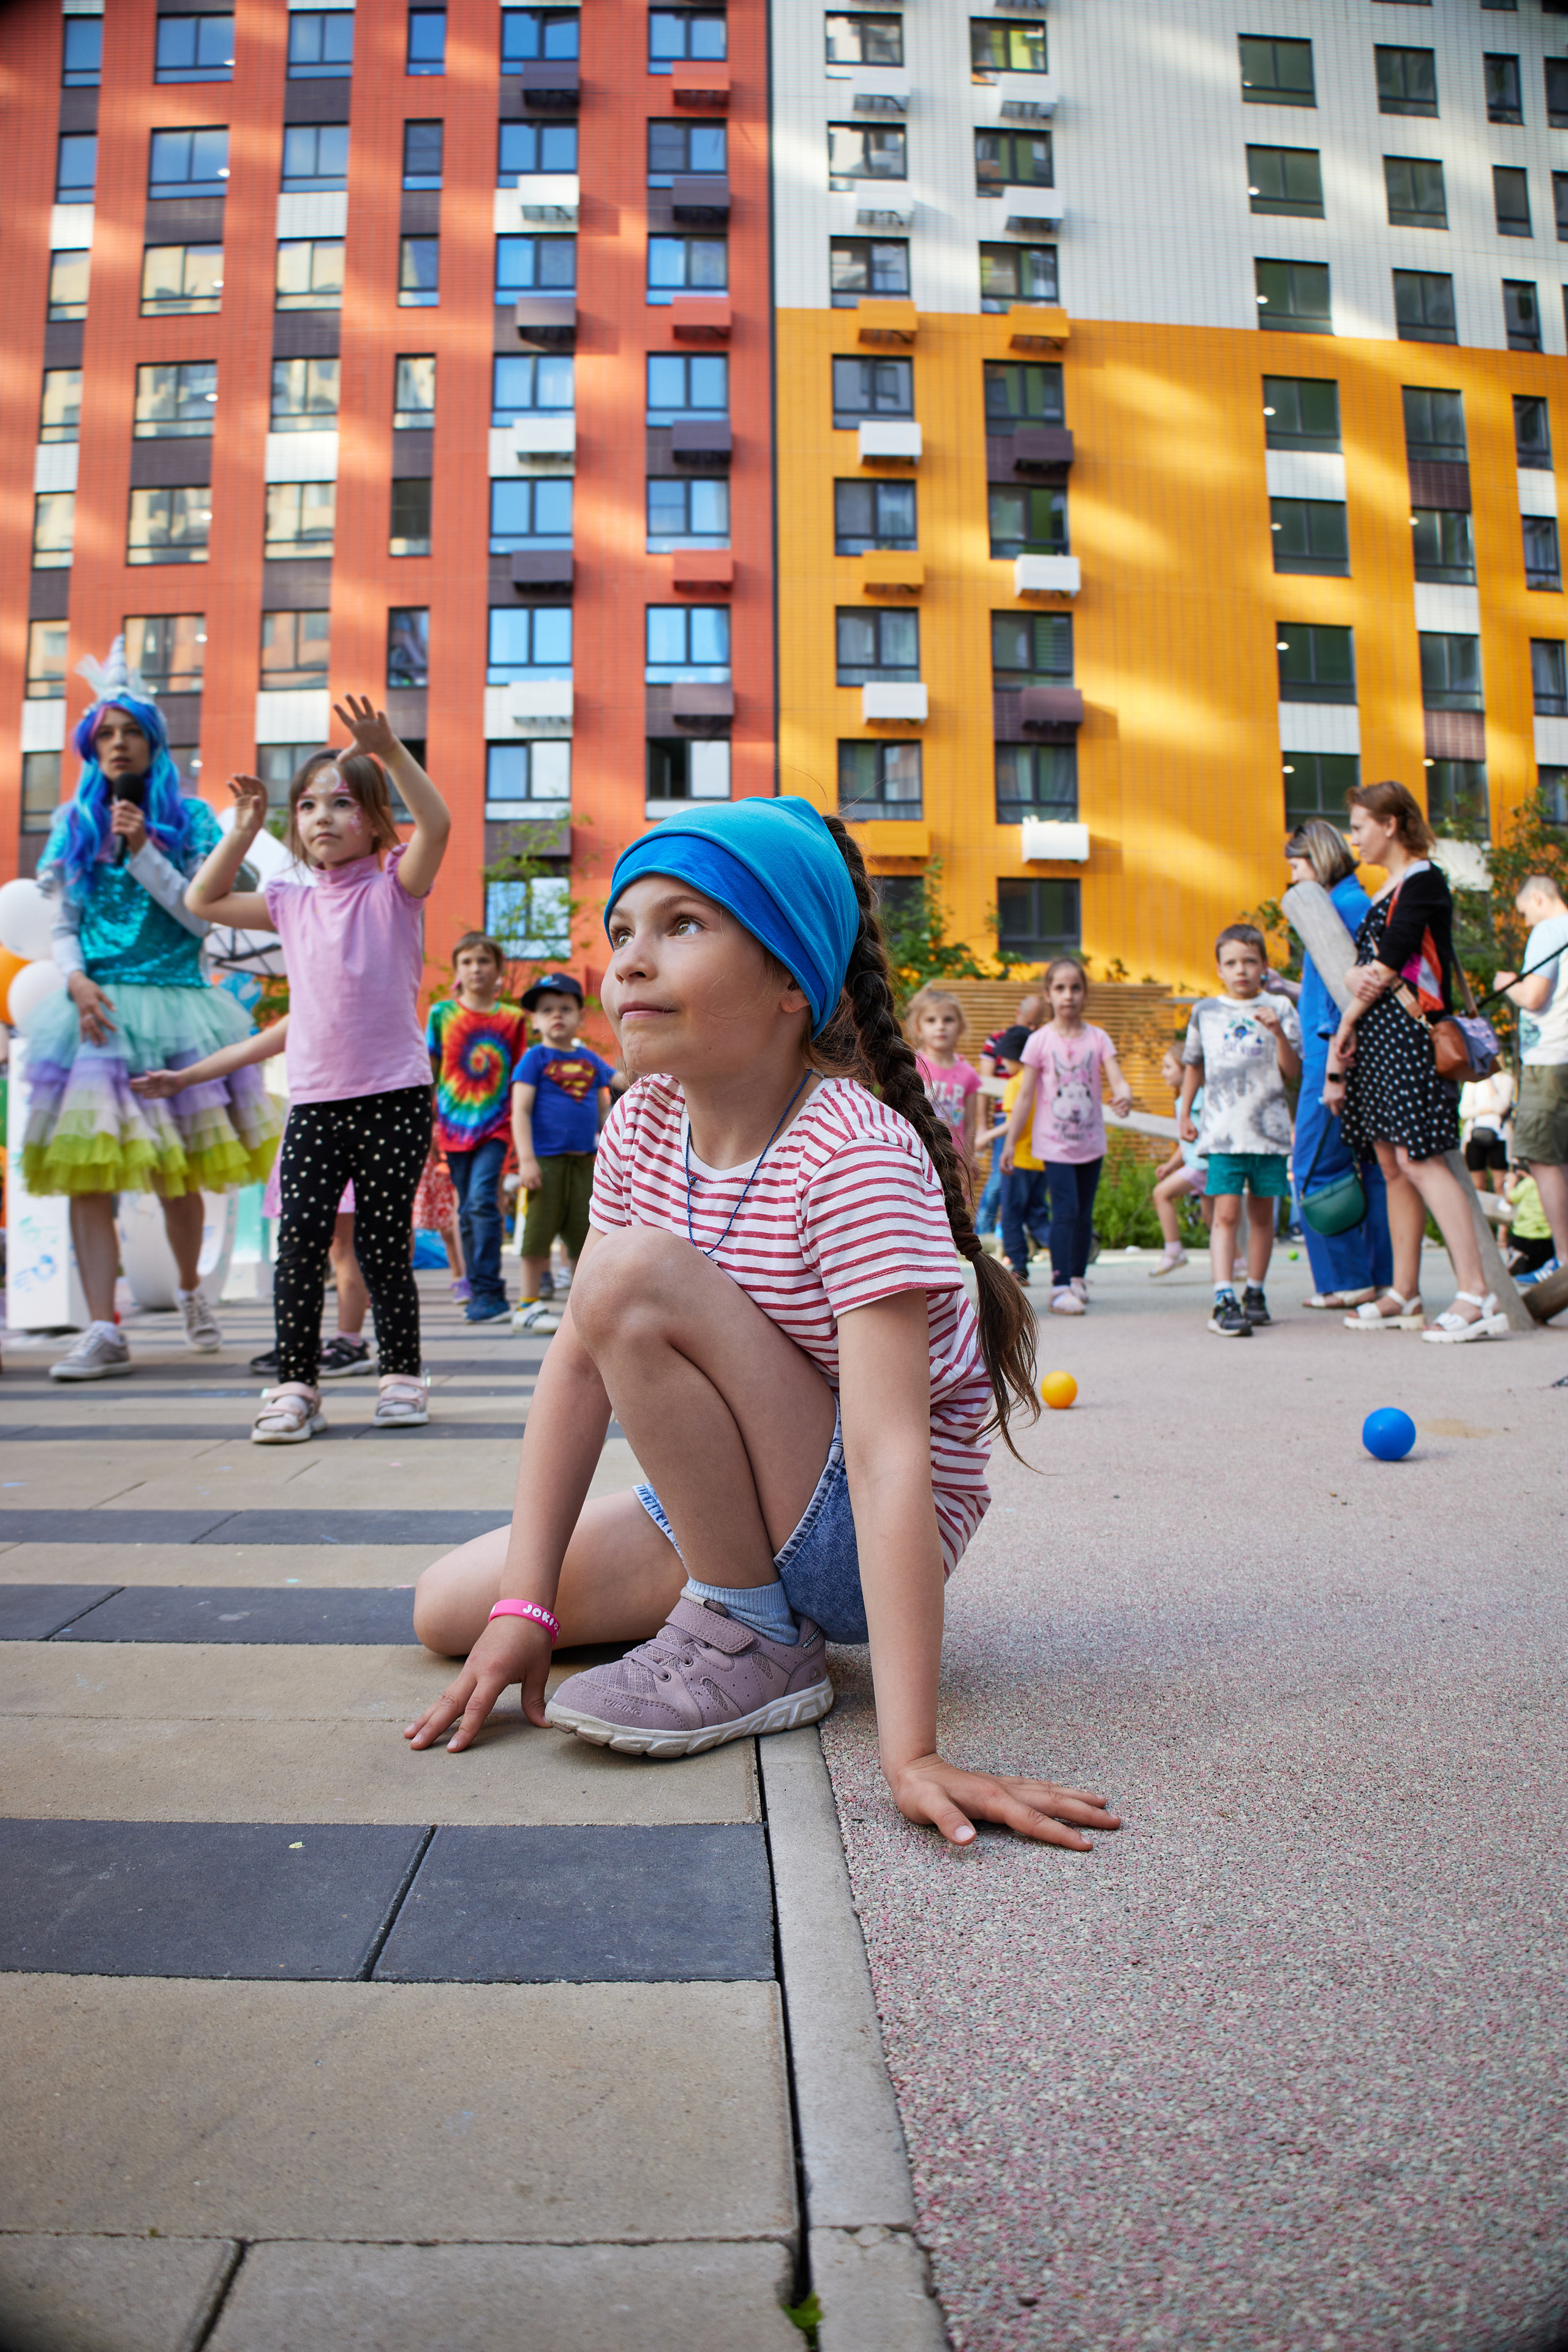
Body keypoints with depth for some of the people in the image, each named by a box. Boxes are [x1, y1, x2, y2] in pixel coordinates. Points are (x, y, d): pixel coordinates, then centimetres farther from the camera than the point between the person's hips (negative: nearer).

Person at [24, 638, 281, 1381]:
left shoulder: (189, 819, 5)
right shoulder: (75, 823, 13)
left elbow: (200, 916, -3)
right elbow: (63, 926, 11)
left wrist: (144, 852, -10)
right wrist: (76, 981, -7)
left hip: (175, 1003, -2)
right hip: (97, 1008, 2)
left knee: (177, 1170, 5)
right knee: (87, 1167, -10)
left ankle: (190, 1289, 31)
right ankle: (104, 1331, -11)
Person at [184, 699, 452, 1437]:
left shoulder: (394, 888, 1)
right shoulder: (292, 905, 14)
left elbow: (437, 824, -16)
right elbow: (203, 900, 21)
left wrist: (390, 751, -25)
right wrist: (244, 828, 14)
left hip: (394, 1094, -4)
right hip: (314, 1099, 4)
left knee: (382, 1244, 1)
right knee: (299, 1239, -3)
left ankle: (402, 1377, 16)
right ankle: (295, 1385, 5)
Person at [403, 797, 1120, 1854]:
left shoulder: (856, 1155, -26)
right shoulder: (643, 1124, -4)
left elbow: (889, 1451, -33)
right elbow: (579, 1359, -6)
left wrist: (914, 1753, -36)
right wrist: (525, 1606, -11)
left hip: (853, 1533, -7)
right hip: (720, 1509, 8)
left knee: (637, 1277, -27)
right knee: (446, 1605, 2)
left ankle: (752, 1637, -11)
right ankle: (735, 1589, 17)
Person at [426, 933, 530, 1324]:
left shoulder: (512, 1018, 3)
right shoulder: (442, 1013, 5)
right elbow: (429, 1071, 9)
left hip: (495, 1124, -2)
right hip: (455, 1123, 2)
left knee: (482, 1200, -17)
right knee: (467, 1210, 7)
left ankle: (489, 1292, -14)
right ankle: (478, 1290, 16)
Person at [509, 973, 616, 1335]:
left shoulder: (591, 1061, 13)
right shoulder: (534, 1058, -2)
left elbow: (605, 1111, 19)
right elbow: (520, 1111, -8)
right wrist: (526, 1160, -15)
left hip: (584, 1162, 5)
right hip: (545, 1160, -5)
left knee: (584, 1234, 10)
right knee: (539, 1232, -1)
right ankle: (530, 1305, 7)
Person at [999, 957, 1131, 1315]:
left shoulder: (1097, 1038, 2)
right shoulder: (1040, 1041, -4)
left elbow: (1116, 1078, -8)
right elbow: (1026, 1096, -1)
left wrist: (1124, 1096, -32)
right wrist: (1010, 1142, -1)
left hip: (1091, 1142, 3)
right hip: (1054, 1142, -3)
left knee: (1084, 1214, 11)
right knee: (1065, 1211, -12)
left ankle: (1078, 1278, 26)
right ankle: (1060, 1287, -9)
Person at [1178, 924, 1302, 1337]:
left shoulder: (1279, 1008, 7)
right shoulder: (1205, 1011, 10)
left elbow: (1293, 1071, 1)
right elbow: (1194, 1065, 21)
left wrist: (1278, 1032, -14)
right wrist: (1184, 1113, 19)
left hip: (1269, 1128, 1)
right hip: (1223, 1131, -1)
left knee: (1262, 1213, 8)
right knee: (1226, 1213, -10)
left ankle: (1255, 1292, 22)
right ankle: (1224, 1300, -15)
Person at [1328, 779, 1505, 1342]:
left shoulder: (1422, 880, -6)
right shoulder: (1388, 889, 22)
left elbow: (1388, 965, -12)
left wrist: (1346, 1024, -4)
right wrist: (1356, 978, -2)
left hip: (1406, 1030, -9)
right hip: (1373, 1037, 9)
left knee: (1418, 1158, -17)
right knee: (1392, 1164, 8)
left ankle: (1477, 1297, -20)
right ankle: (1404, 1296, 13)